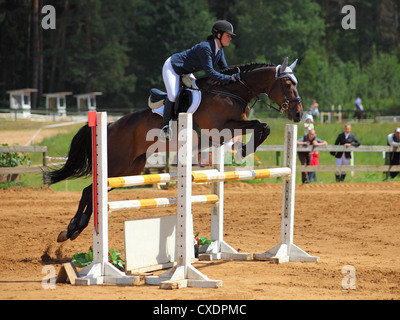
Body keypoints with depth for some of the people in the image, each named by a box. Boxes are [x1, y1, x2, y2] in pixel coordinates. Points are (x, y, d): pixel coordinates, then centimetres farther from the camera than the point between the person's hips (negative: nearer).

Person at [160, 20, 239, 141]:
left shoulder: (219, 50, -4)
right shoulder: (205, 48, -32)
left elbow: (225, 69, 2)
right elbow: (209, 72, -35)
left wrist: (233, 76, -17)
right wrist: (229, 79, -39)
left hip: (185, 72, 10)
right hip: (172, 67, -10)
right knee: (173, 95, -25)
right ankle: (165, 127, -16)